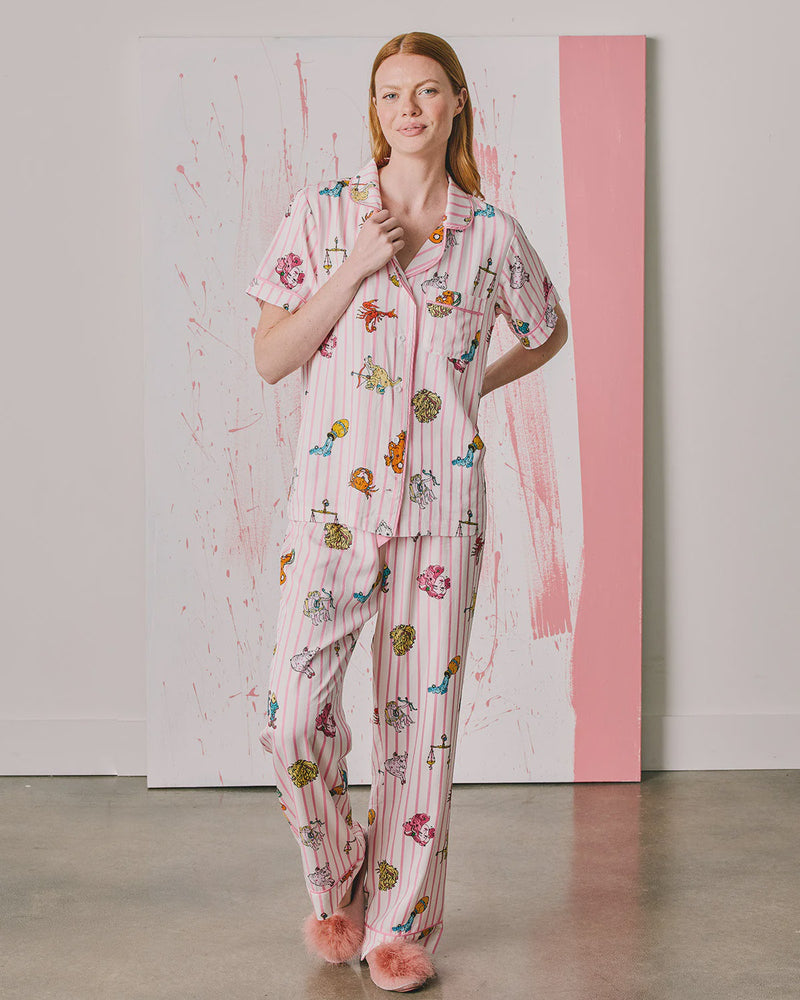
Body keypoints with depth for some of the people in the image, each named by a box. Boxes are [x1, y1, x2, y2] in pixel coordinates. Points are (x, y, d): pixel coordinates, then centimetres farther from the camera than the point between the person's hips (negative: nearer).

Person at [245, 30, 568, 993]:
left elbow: (547, 330, 23)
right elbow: (269, 358, -2)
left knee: (422, 712, 5)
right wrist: (355, 268, -10)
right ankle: (337, 884, 24)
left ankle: (403, 921, 22)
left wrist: (476, 384, 12)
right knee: (294, 713, -4)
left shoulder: (492, 233, 4)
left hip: (442, 504, 1)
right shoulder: (320, 211, 2)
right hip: (332, 495, 0)